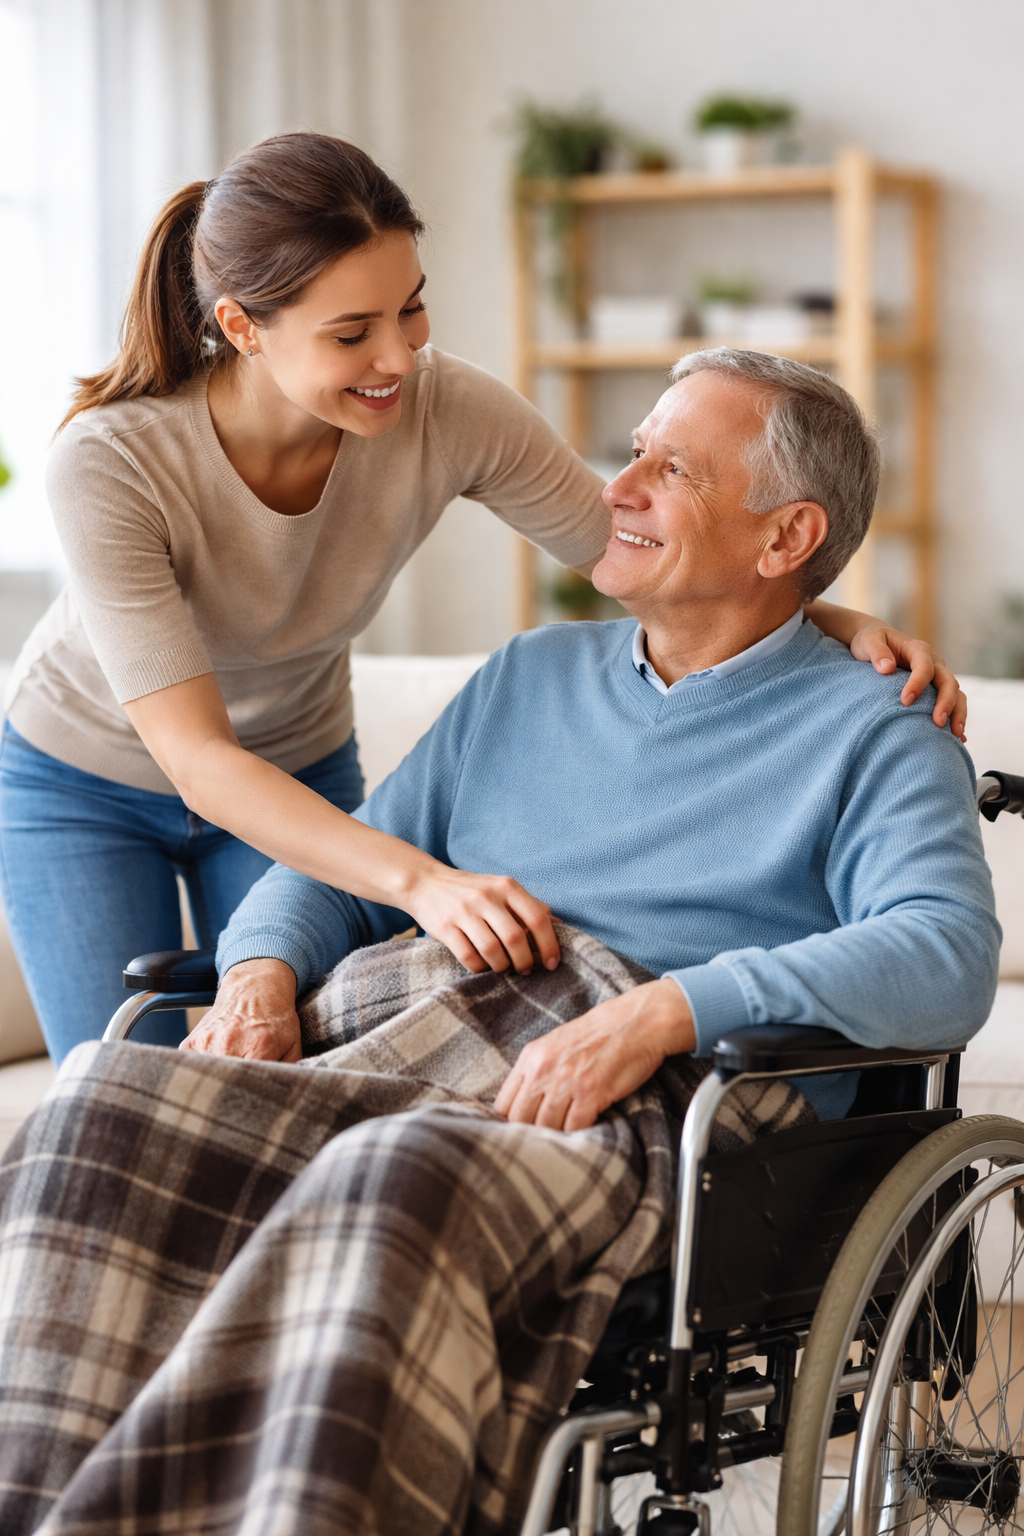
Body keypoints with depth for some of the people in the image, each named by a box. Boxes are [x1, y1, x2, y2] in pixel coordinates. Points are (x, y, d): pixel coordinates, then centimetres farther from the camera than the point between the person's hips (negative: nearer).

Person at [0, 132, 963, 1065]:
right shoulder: (109, 465, -35)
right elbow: (196, 758, -37)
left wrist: (842, 624, -29)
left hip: (297, 773, 3)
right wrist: (421, 881, -51)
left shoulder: (450, 414, -27)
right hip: (86, 784, -2)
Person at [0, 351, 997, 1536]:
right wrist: (260, 974, 4)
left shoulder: (871, 733, 11)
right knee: (105, 1107, -26)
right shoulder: (532, 677, 30)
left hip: (632, 1111, -5)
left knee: (395, 1184, -40)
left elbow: (946, 959, -8)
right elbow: (341, 867, 29)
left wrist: (662, 1013, -21)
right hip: (381, 1041, 5)